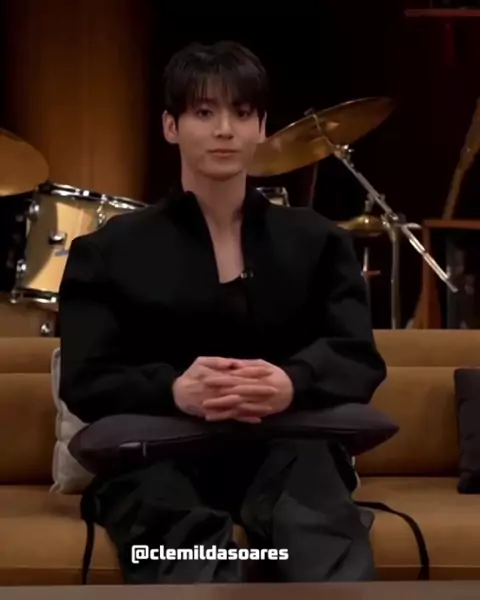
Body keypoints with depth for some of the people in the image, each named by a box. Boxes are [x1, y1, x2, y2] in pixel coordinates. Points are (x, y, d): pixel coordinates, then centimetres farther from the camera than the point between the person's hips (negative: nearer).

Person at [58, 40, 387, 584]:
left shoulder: (315, 240, 18)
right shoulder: (110, 250, 13)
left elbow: (360, 359, 6)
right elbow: (84, 382, 2)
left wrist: (292, 384, -20)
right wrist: (175, 391, -22)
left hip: (287, 448, 2)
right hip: (159, 453, -1)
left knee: (333, 560, -37)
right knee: (185, 541, -40)